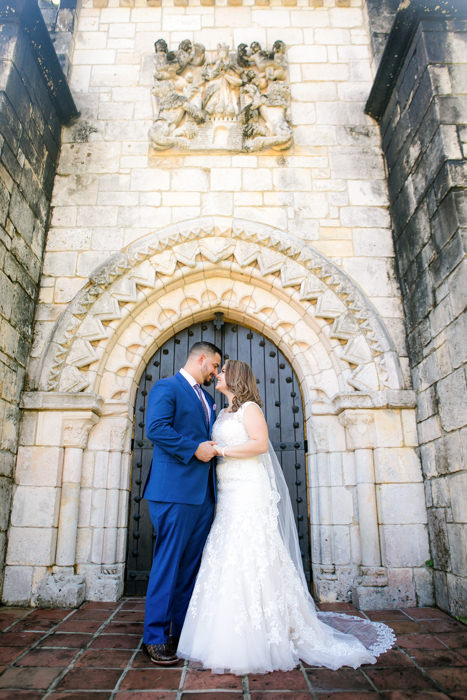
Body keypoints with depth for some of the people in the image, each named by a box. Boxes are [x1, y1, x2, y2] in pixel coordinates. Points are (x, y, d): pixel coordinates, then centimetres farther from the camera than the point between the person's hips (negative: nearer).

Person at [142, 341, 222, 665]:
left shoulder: (206, 398, 22)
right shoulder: (166, 387, -5)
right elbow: (155, 428, -18)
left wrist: (218, 447, 7)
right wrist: (194, 448, -19)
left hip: (203, 493, 9)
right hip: (174, 490, -8)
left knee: (192, 563, 13)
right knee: (168, 562, -2)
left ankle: (184, 631, 25)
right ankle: (156, 637, 10)